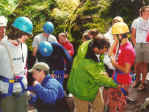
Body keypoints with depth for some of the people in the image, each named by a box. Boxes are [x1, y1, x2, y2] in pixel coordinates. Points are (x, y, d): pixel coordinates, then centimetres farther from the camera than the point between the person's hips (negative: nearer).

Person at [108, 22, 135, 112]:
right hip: (115, 80, 8)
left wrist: (114, 63, -16)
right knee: (112, 102, 23)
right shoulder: (121, 45, 1)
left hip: (122, 83, -8)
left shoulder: (128, 49, -25)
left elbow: (126, 70, -26)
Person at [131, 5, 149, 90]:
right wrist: (135, 44, 1)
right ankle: (137, 80, 24)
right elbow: (133, 35, 9)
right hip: (138, 45, 1)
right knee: (138, 63, 5)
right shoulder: (136, 21, 6)